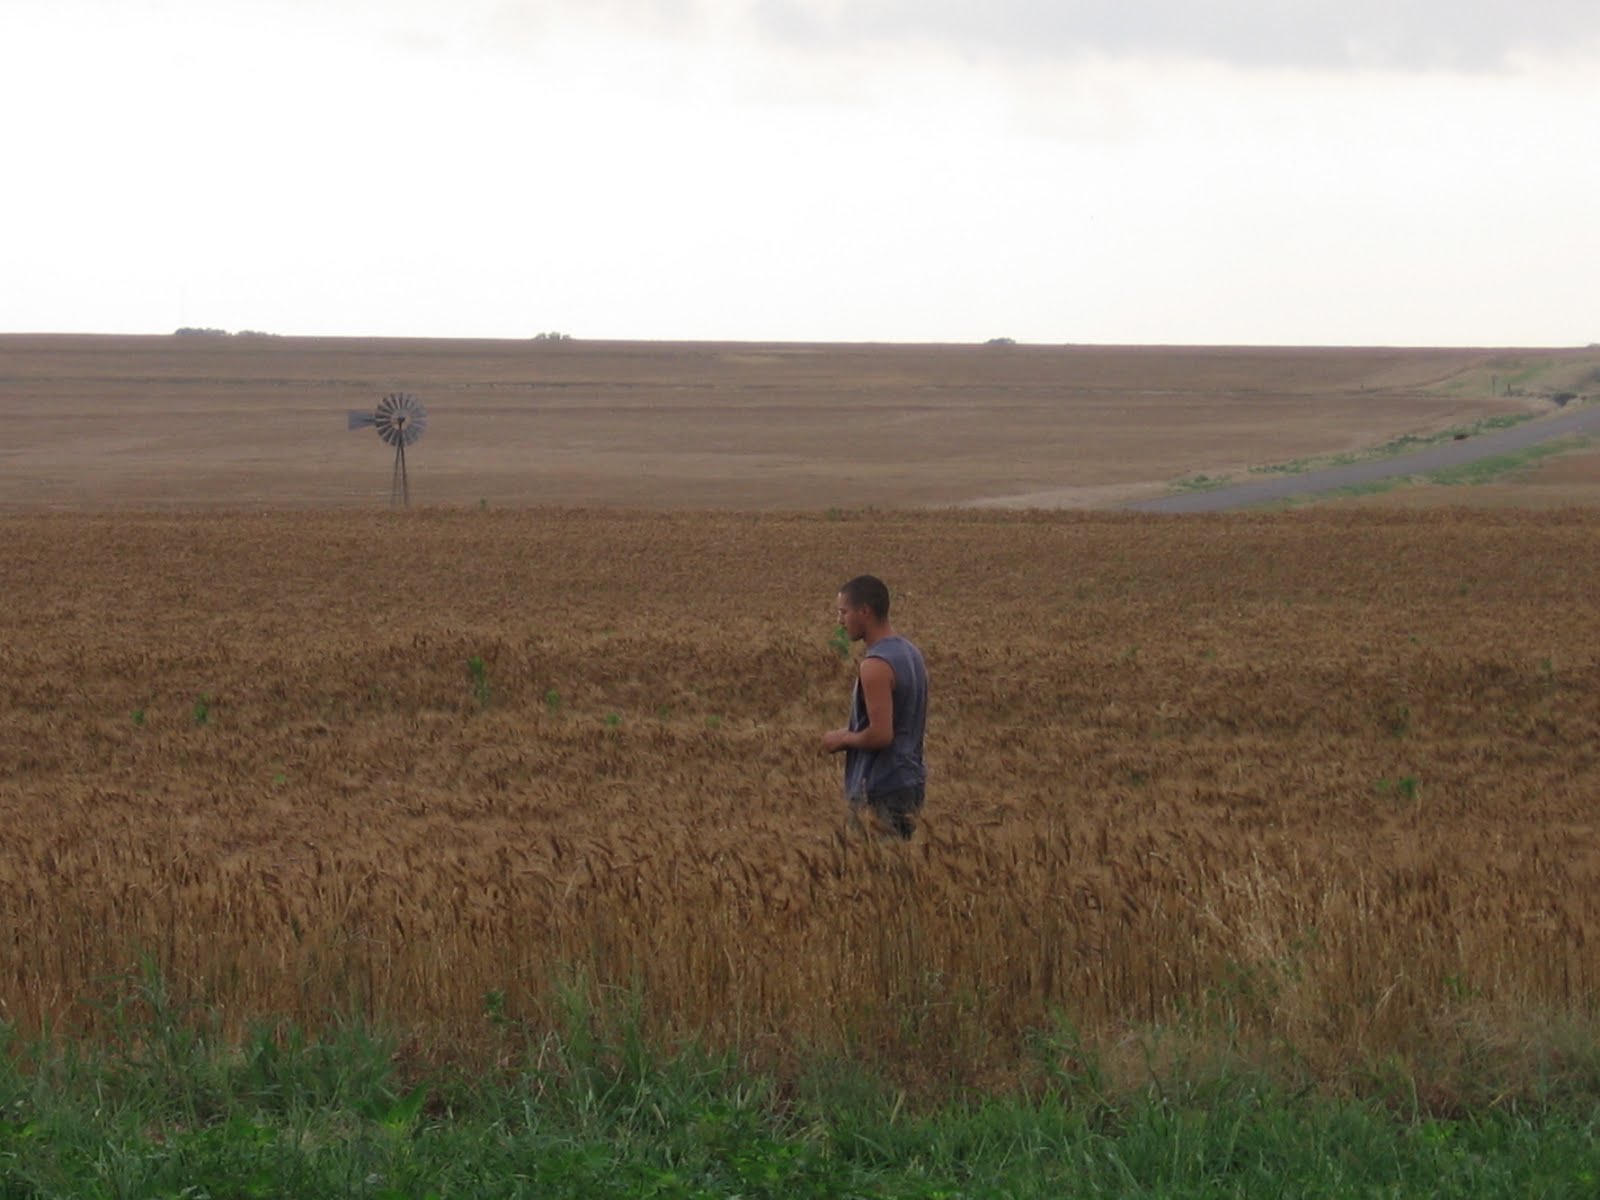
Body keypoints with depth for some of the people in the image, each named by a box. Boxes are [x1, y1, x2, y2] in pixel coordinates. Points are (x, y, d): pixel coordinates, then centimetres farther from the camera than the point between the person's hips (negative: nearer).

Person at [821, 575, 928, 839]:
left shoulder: (876, 666, -19)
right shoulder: (910, 654, 11)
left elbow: (880, 735, -25)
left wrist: (843, 739, -7)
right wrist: (853, 734, 15)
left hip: (882, 793, -10)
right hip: (910, 784, 10)